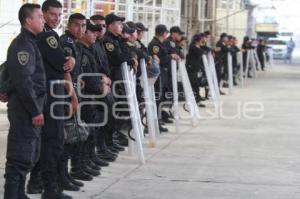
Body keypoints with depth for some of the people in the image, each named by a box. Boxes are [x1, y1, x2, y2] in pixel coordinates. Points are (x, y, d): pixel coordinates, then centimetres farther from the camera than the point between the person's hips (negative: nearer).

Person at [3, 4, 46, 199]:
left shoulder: (30, 42, 17)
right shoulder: (22, 44, -14)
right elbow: (23, 81, -22)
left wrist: (37, 109, 17)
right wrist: (36, 111, -21)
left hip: (30, 108, 10)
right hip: (25, 109, -10)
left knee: (29, 156, 15)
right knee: (21, 156, -9)